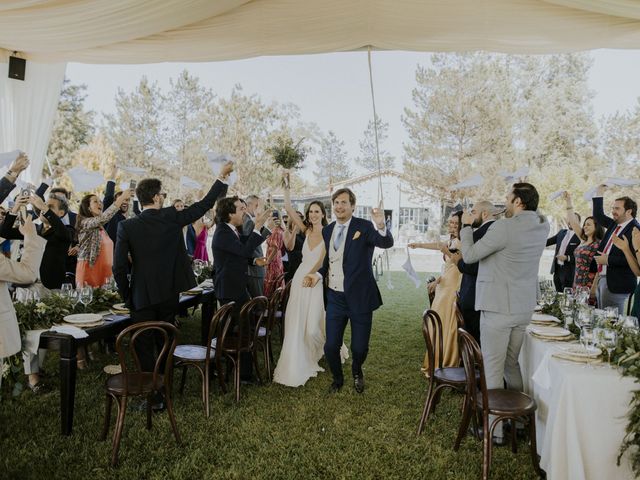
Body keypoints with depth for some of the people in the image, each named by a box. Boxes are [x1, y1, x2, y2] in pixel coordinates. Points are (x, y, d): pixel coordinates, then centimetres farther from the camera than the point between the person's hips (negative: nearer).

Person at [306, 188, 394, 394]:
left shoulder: (364, 226, -10)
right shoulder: (327, 230, 6)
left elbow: (387, 243, -27)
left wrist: (381, 226, -48)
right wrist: (319, 274, 1)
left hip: (359, 298, -4)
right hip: (335, 298, 4)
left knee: (359, 348, 5)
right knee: (331, 346, 5)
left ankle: (357, 371, 41)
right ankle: (337, 378, 35)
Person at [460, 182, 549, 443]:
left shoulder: (504, 227, -18)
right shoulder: (542, 227, 4)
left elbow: (469, 255, -11)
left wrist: (467, 225, 2)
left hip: (498, 308, -7)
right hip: (525, 307, 7)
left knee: (493, 368, 2)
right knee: (513, 365, 20)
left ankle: (494, 428, 8)